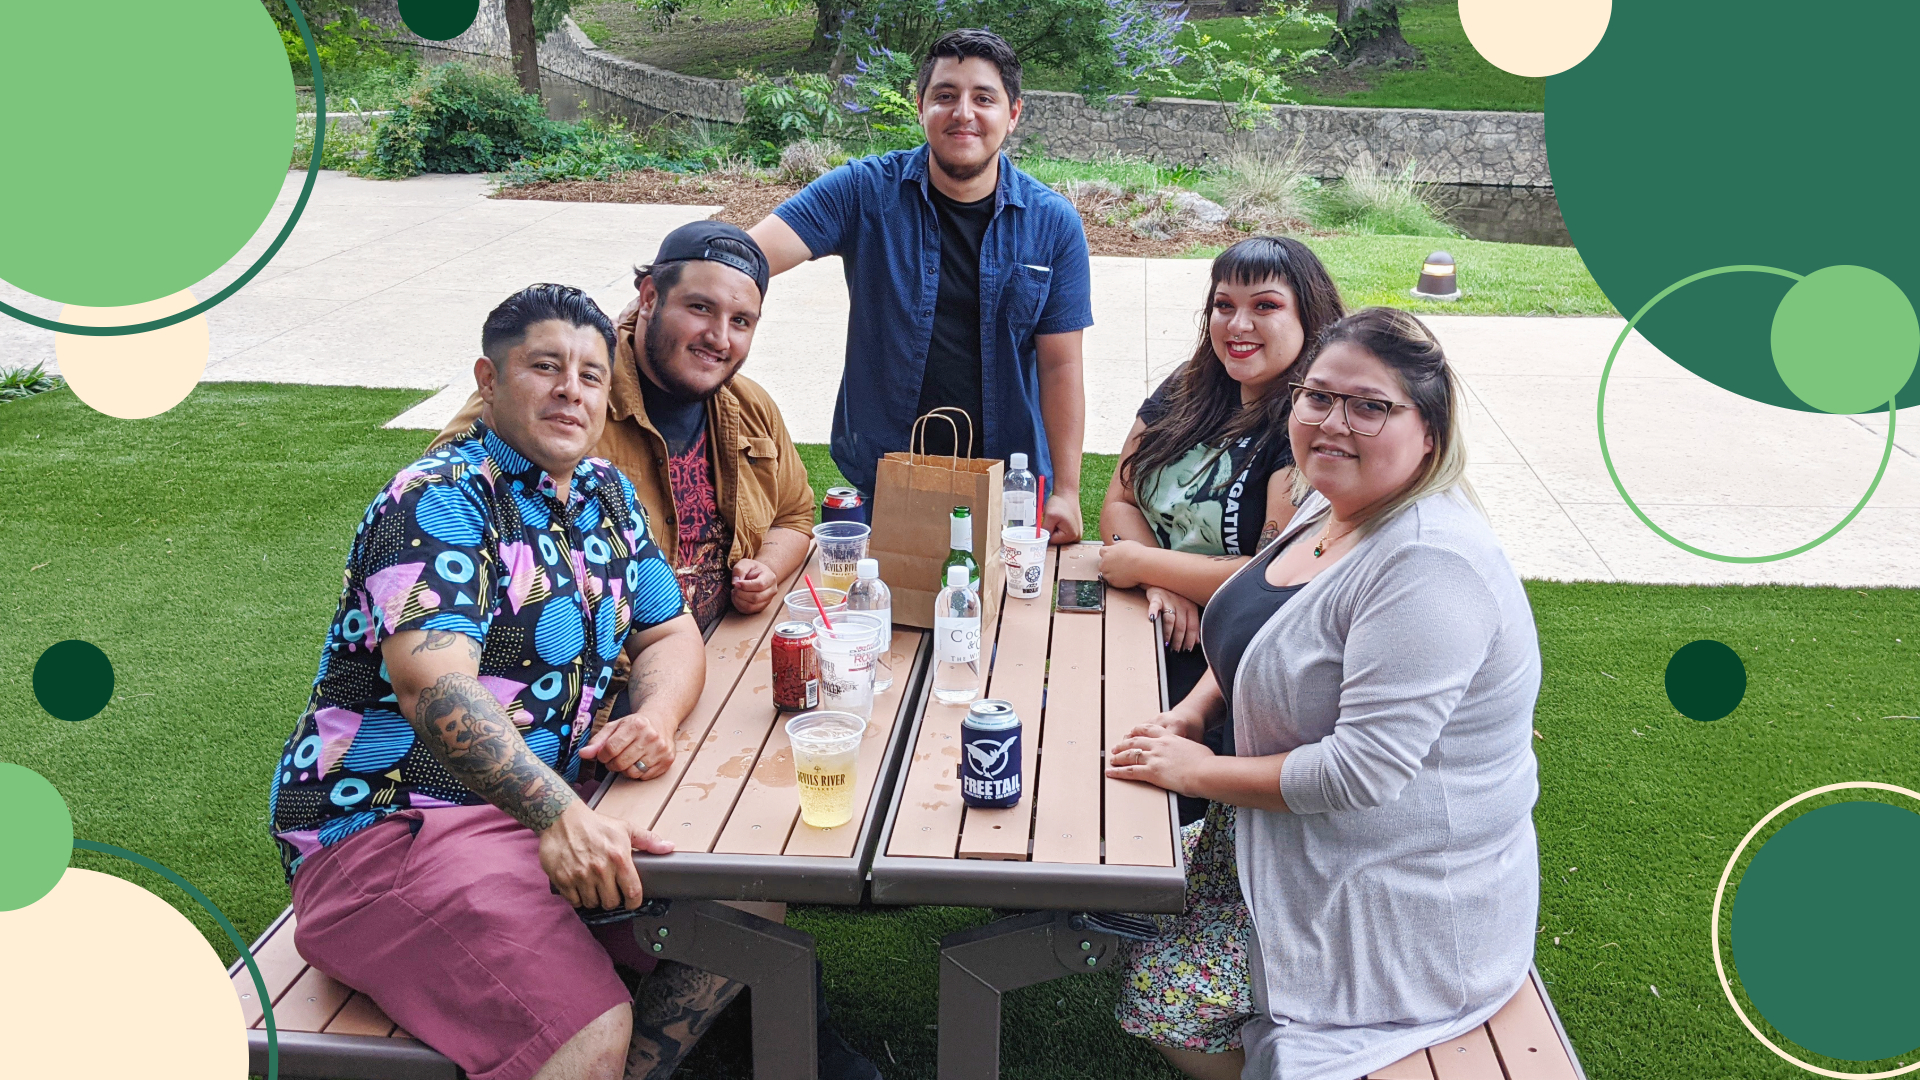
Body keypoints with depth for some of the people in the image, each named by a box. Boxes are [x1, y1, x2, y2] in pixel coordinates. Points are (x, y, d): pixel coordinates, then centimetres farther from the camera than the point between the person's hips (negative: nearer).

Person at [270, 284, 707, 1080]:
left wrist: (656, 716, -9)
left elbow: (671, 632, 15)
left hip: (546, 807, 8)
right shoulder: (440, 500, -13)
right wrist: (559, 815, -40)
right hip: (385, 827, -8)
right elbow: (434, 684, -27)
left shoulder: (604, 494, 12)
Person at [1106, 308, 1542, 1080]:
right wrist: (1188, 714, 0)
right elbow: (1266, 638, 18)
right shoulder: (1328, 507, 2)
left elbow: (1362, 772, -31)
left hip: (1400, 908, -9)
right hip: (1301, 847, 9)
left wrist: (1198, 771, -19)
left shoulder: (1429, 565, -29)